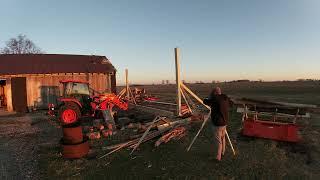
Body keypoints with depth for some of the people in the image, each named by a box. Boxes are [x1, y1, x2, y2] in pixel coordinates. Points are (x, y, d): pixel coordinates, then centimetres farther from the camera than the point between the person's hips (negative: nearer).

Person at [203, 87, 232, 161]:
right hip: (224, 122, 8)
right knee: (222, 137, 23)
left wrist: (210, 96, 9)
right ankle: (222, 152, 40)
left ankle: (218, 157, 10)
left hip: (217, 123, -8)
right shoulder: (226, 98, 2)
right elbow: (230, 103, 23)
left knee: (218, 140, 1)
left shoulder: (215, 99, -21)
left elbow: (205, 101, -9)